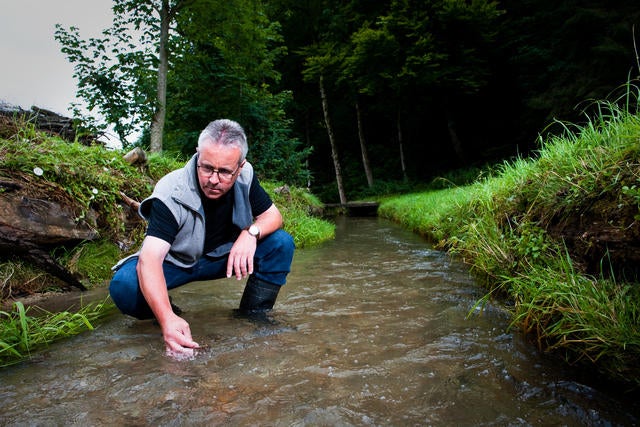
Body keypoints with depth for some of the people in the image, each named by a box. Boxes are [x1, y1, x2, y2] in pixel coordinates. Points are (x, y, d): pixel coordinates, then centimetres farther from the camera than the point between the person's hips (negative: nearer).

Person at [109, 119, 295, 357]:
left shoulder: (245, 176, -17)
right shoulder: (171, 194, -30)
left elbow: (273, 216, -7)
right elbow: (149, 259, -39)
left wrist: (251, 231, -32)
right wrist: (168, 319, -55)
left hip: (222, 257, 3)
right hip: (173, 263, -3)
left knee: (281, 243, -17)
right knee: (124, 286, -32)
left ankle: (253, 317, -6)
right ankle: (171, 316, -1)